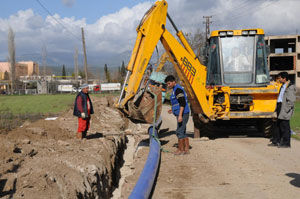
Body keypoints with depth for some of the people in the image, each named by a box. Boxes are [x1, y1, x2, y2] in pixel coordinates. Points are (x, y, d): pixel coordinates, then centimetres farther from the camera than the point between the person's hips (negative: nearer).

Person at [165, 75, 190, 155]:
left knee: (179, 132, -5)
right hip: (182, 114, 10)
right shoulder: (176, 89, 17)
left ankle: (181, 150, 0)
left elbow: (183, 103, -22)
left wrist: (180, 115, -27)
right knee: (183, 132, 11)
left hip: (183, 114, -10)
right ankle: (186, 149, 13)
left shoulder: (178, 89, -15)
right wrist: (173, 110, 26)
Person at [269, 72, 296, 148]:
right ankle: (276, 141, 22)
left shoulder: (290, 87, -14)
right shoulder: (283, 86, 15)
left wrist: (286, 109, -18)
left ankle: (286, 143, 6)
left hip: (285, 110, -9)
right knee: (277, 125, 13)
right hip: (280, 108, 9)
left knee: (284, 126, -3)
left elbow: (291, 100, -17)